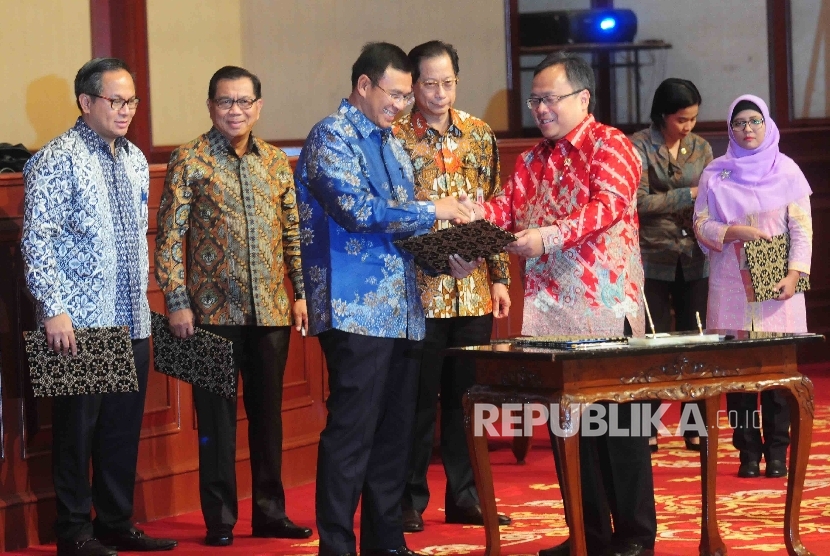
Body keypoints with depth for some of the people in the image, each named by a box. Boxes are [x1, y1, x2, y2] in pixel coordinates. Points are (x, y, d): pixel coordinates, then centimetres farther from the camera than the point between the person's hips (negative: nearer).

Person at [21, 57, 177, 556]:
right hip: (79, 324, -7)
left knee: (125, 426, 10)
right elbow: (37, 241, -13)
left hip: (132, 322, 7)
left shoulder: (135, 159, 14)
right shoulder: (58, 160, -9)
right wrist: (54, 310, -19)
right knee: (78, 426, 0)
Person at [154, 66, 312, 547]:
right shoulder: (189, 161, -3)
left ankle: (270, 511, 19)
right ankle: (220, 519, 8)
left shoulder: (277, 162, 10)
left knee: (268, 411, 10)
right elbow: (170, 236, -5)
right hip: (214, 308, -4)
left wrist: (302, 292, 8)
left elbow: (293, 232, 15)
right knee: (217, 413, 2)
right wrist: (177, 302, -10)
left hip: (271, 309, 4)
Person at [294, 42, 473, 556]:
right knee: (352, 432, -9)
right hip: (357, 311, -8)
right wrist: (432, 211, -11)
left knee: (395, 432, 10)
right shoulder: (332, 137, -6)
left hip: (402, 311, 8)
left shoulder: (391, 143, 19)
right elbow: (356, 210, -19)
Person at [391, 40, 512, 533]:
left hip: (473, 292, 4)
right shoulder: (395, 137, -4)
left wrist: (500, 277, 8)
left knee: (467, 395, 9)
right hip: (418, 290, -4)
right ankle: (411, 499, 11)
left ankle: (465, 495, 18)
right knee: (418, 398, 2)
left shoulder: (479, 135, 9)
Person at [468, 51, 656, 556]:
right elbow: (509, 206, 8)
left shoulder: (608, 146, -4)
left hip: (605, 310, -7)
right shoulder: (532, 161, 18)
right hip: (551, 315, 7)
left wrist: (547, 236, -29)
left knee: (618, 422, -2)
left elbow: (608, 206, -19)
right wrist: (474, 213, -14)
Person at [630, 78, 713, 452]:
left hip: (694, 260, 3)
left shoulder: (701, 148, 8)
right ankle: (647, 429, 8)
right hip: (654, 259, -3)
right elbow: (640, 201, -11)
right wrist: (689, 195, -13)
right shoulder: (638, 147, -4)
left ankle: (694, 427, 11)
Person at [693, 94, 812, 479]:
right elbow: (702, 225, 6)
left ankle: (777, 451, 2)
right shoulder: (716, 174, 7)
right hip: (731, 286, 1)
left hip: (777, 287, -1)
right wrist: (735, 232, -12)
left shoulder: (786, 171, 5)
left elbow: (802, 228, 2)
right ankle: (748, 451, 4)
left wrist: (794, 274, -9)